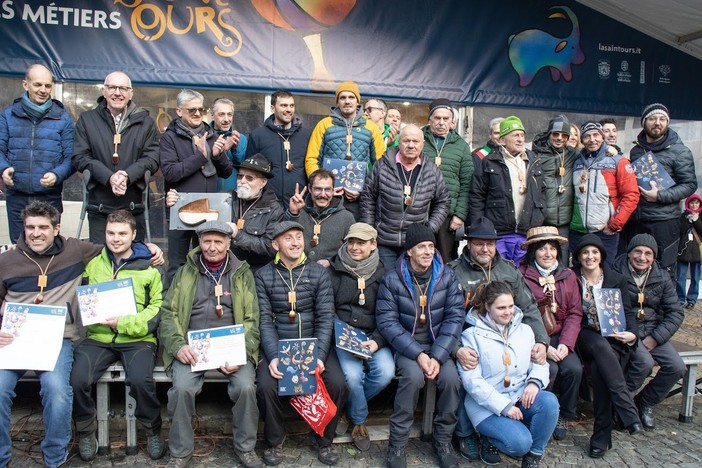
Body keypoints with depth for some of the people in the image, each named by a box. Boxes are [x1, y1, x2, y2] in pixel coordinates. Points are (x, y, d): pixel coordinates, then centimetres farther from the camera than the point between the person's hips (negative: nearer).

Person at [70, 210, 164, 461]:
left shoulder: (148, 268, 4)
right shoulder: (92, 264, 15)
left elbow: (157, 308, -4)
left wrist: (125, 323, -14)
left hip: (137, 338, -3)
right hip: (98, 337, 3)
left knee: (140, 380, -28)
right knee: (78, 379, -22)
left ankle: (153, 431, 0)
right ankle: (86, 432, 7)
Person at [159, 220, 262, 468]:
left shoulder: (243, 274, 11)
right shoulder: (184, 273, 14)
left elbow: (251, 320, 5)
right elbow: (168, 313, 7)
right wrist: (178, 345, -11)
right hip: (192, 347, 1)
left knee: (246, 386, -24)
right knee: (182, 387, -25)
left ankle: (245, 447, 0)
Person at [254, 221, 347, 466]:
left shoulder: (319, 273, 3)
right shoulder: (263, 276, 1)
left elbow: (325, 318, -4)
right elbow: (265, 321, -5)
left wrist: (319, 356, -17)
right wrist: (273, 357, -20)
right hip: (277, 346, 0)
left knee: (337, 384, -21)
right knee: (266, 386, -26)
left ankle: (324, 439, 8)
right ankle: (274, 440, 5)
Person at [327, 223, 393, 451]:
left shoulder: (383, 274, 6)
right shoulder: (334, 271, 3)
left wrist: (377, 341, -15)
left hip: (373, 336, 2)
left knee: (385, 372, -25)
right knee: (352, 374, -27)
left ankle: (349, 406, 7)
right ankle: (359, 420, 7)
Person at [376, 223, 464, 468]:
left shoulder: (447, 276, -1)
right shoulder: (392, 279, -8)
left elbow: (455, 317, -5)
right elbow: (387, 321, -12)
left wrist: (438, 356, -17)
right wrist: (418, 354, -21)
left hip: (438, 345, 2)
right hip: (406, 346, -2)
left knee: (451, 377, -24)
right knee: (413, 376, -30)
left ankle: (443, 441, 2)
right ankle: (397, 445, -11)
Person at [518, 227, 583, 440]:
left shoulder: (568, 275, 8)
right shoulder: (521, 276, -9)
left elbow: (575, 313, 5)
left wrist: (566, 343, -10)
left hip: (559, 337, 4)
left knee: (574, 368, -19)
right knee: (550, 369, -26)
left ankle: (563, 415, 8)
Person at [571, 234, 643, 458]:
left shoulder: (617, 279, 11)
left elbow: (628, 312, 8)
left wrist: (632, 333, -11)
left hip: (612, 338, 1)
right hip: (584, 337, -1)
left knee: (599, 367, -31)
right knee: (600, 345, -37)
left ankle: (602, 436, -25)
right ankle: (629, 412, -38)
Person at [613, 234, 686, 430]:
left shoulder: (662, 278, 5)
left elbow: (676, 313, 4)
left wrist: (655, 338, -9)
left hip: (653, 333, 5)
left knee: (677, 367, -14)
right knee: (645, 362, -29)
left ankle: (646, 402, 11)